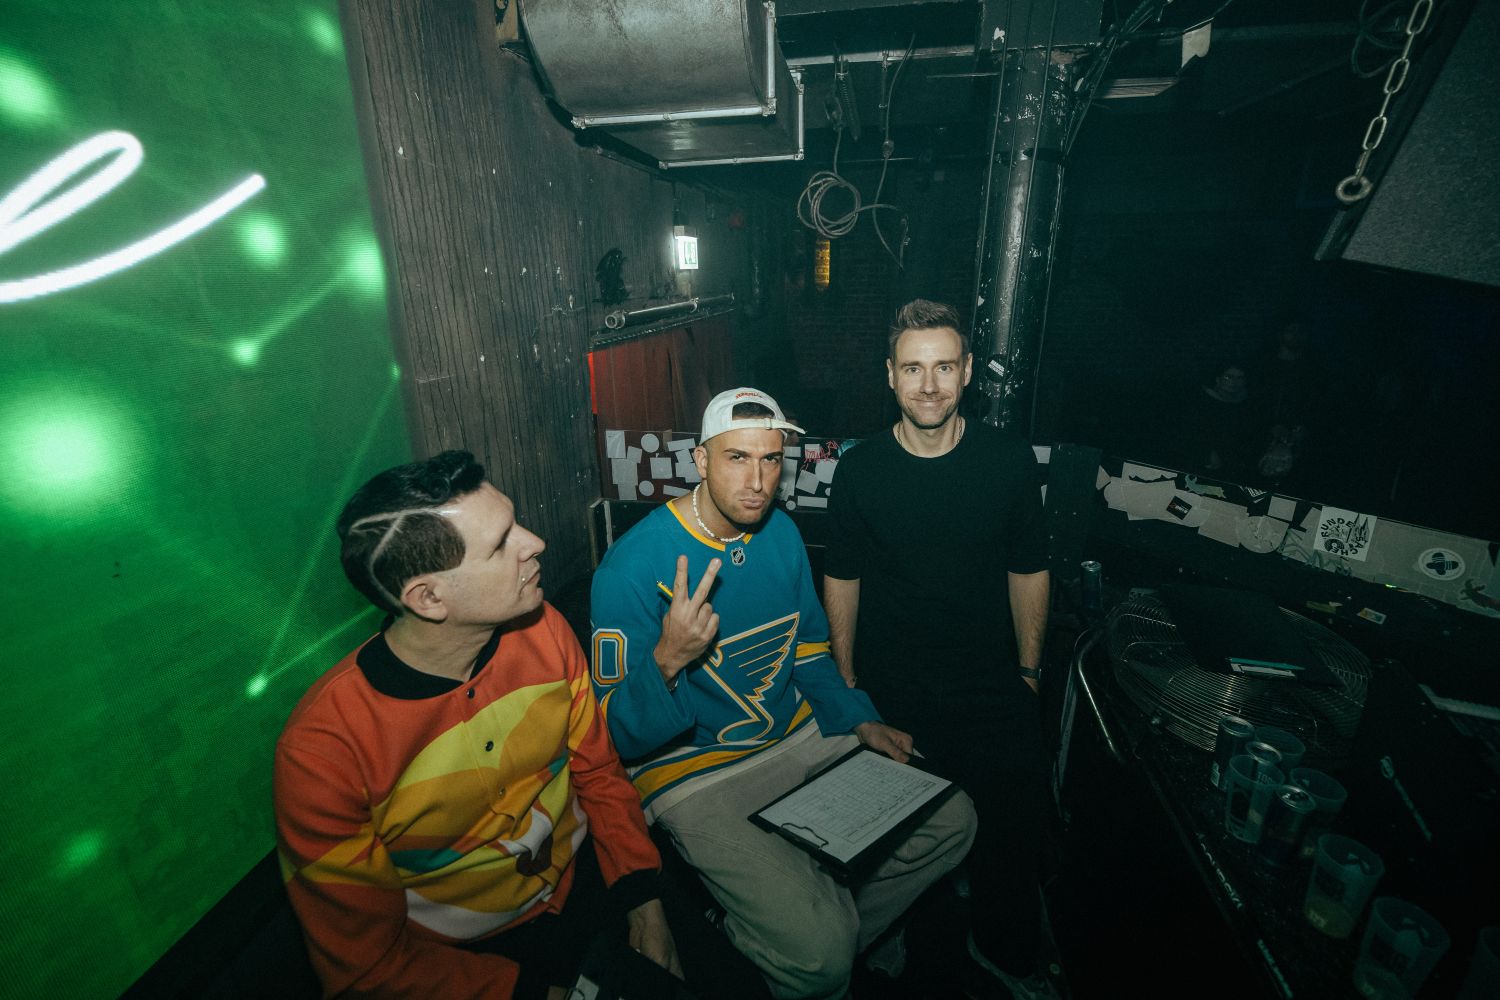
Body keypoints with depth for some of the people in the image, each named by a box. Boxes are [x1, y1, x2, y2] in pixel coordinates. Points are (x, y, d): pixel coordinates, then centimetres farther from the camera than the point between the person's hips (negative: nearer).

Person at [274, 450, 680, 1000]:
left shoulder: (542, 630, -13)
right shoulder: (323, 749, -24)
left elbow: (598, 773, 0)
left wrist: (645, 903, -8)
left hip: (585, 878, 4)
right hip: (464, 954, -3)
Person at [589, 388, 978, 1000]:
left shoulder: (781, 533, -1)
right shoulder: (632, 569, -21)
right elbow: (623, 736, -17)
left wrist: (861, 722, -1)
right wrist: (668, 659, -37)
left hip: (800, 737, 7)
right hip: (696, 772, -6)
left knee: (951, 821, 5)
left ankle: (849, 928, 27)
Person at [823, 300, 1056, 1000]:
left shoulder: (1009, 460, -6)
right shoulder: (859, 470, -8)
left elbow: (1028, 570, 4)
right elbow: (842, 580, 1)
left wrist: (1029, 672, 7)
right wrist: (846, 683, 4)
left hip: (990, 679, 1)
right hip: (889, 686, 0)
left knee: (1017, 815, -2)